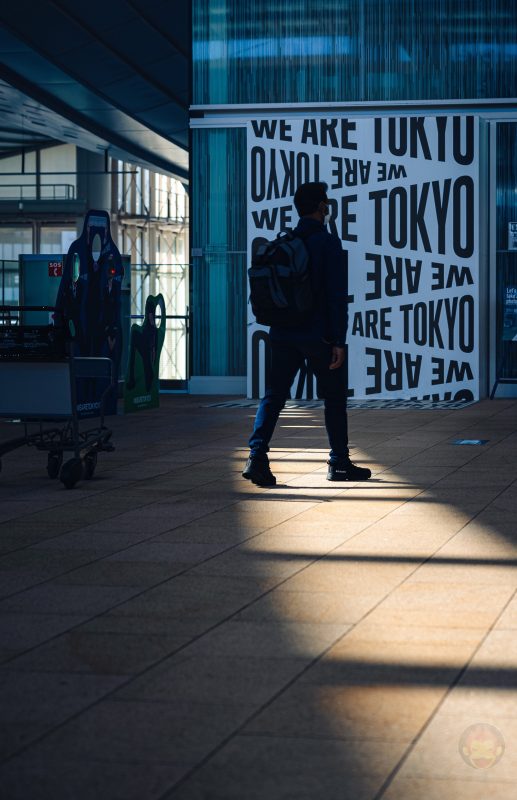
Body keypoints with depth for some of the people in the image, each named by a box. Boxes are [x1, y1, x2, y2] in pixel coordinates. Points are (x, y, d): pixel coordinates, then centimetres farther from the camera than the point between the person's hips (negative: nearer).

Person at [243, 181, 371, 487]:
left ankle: (257, 456, -11)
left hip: (283, 334, 5)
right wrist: (338, 340, -12)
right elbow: (337, 295, -14)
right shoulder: (328, 243, -9)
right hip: (318, 335, -5)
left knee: (274, 396, 5)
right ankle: (339, 463, 15)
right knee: (335, 398, 9)